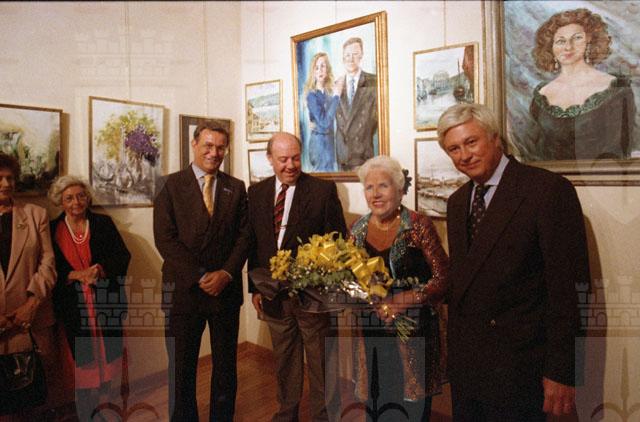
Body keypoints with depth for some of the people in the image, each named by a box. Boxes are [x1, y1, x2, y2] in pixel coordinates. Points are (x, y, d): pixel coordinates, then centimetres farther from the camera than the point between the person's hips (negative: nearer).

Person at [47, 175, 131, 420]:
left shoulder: (104, 223, 5)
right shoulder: (52, 230, 3)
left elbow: (123, 256, -1)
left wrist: (100, 270, -18)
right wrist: (76, 275, -16)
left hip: (106, 303, 1)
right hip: (73, 306, -1)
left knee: (108, 356, 8)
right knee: (82, 359, 6)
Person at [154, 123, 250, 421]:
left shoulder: (236, 188, 7)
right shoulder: (172, 185, -1)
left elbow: (244, 236, 3)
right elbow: (165, 238, -8)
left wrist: (227, 273, -11)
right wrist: (200, 276, -13)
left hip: (226, 289, 2)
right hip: (184, 290, -2)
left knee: (226, 366, 14)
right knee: (181, 366, 12)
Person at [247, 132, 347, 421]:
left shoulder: (324, 190, -8)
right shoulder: (257, 192, 5)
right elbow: (254, 242, 8)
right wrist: (255, 287, 6)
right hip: (274, 293, 4)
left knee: (320, 360, 12)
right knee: (284, 359, 21)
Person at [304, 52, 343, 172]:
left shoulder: (330, 91, 6)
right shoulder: (312, 95, -14)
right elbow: (324, 122, -23)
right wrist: (336, 96, -20)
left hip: (329, 138, 7)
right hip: (320, 140, -7)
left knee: (329, 173, 14)